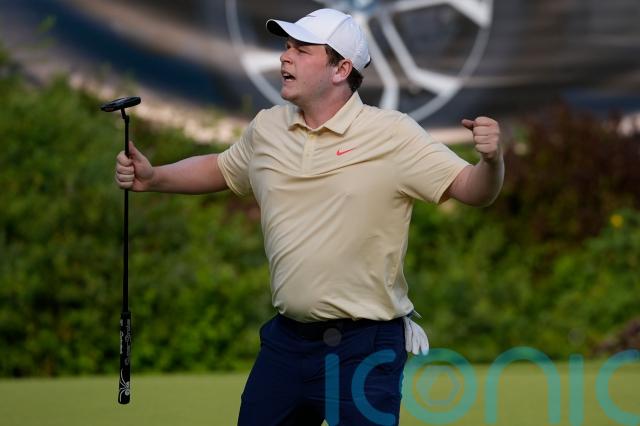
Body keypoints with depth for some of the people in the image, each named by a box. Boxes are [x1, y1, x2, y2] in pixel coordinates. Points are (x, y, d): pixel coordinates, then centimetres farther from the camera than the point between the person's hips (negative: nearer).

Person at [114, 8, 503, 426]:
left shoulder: (393, 135, -11)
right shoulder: (266, 128, 5)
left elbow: (473, 189, -13)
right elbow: (219, 169, 24)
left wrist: (491, 161, -34)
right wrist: (153, 177, 11)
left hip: (365, 348, -5)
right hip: (285, 342, 5)